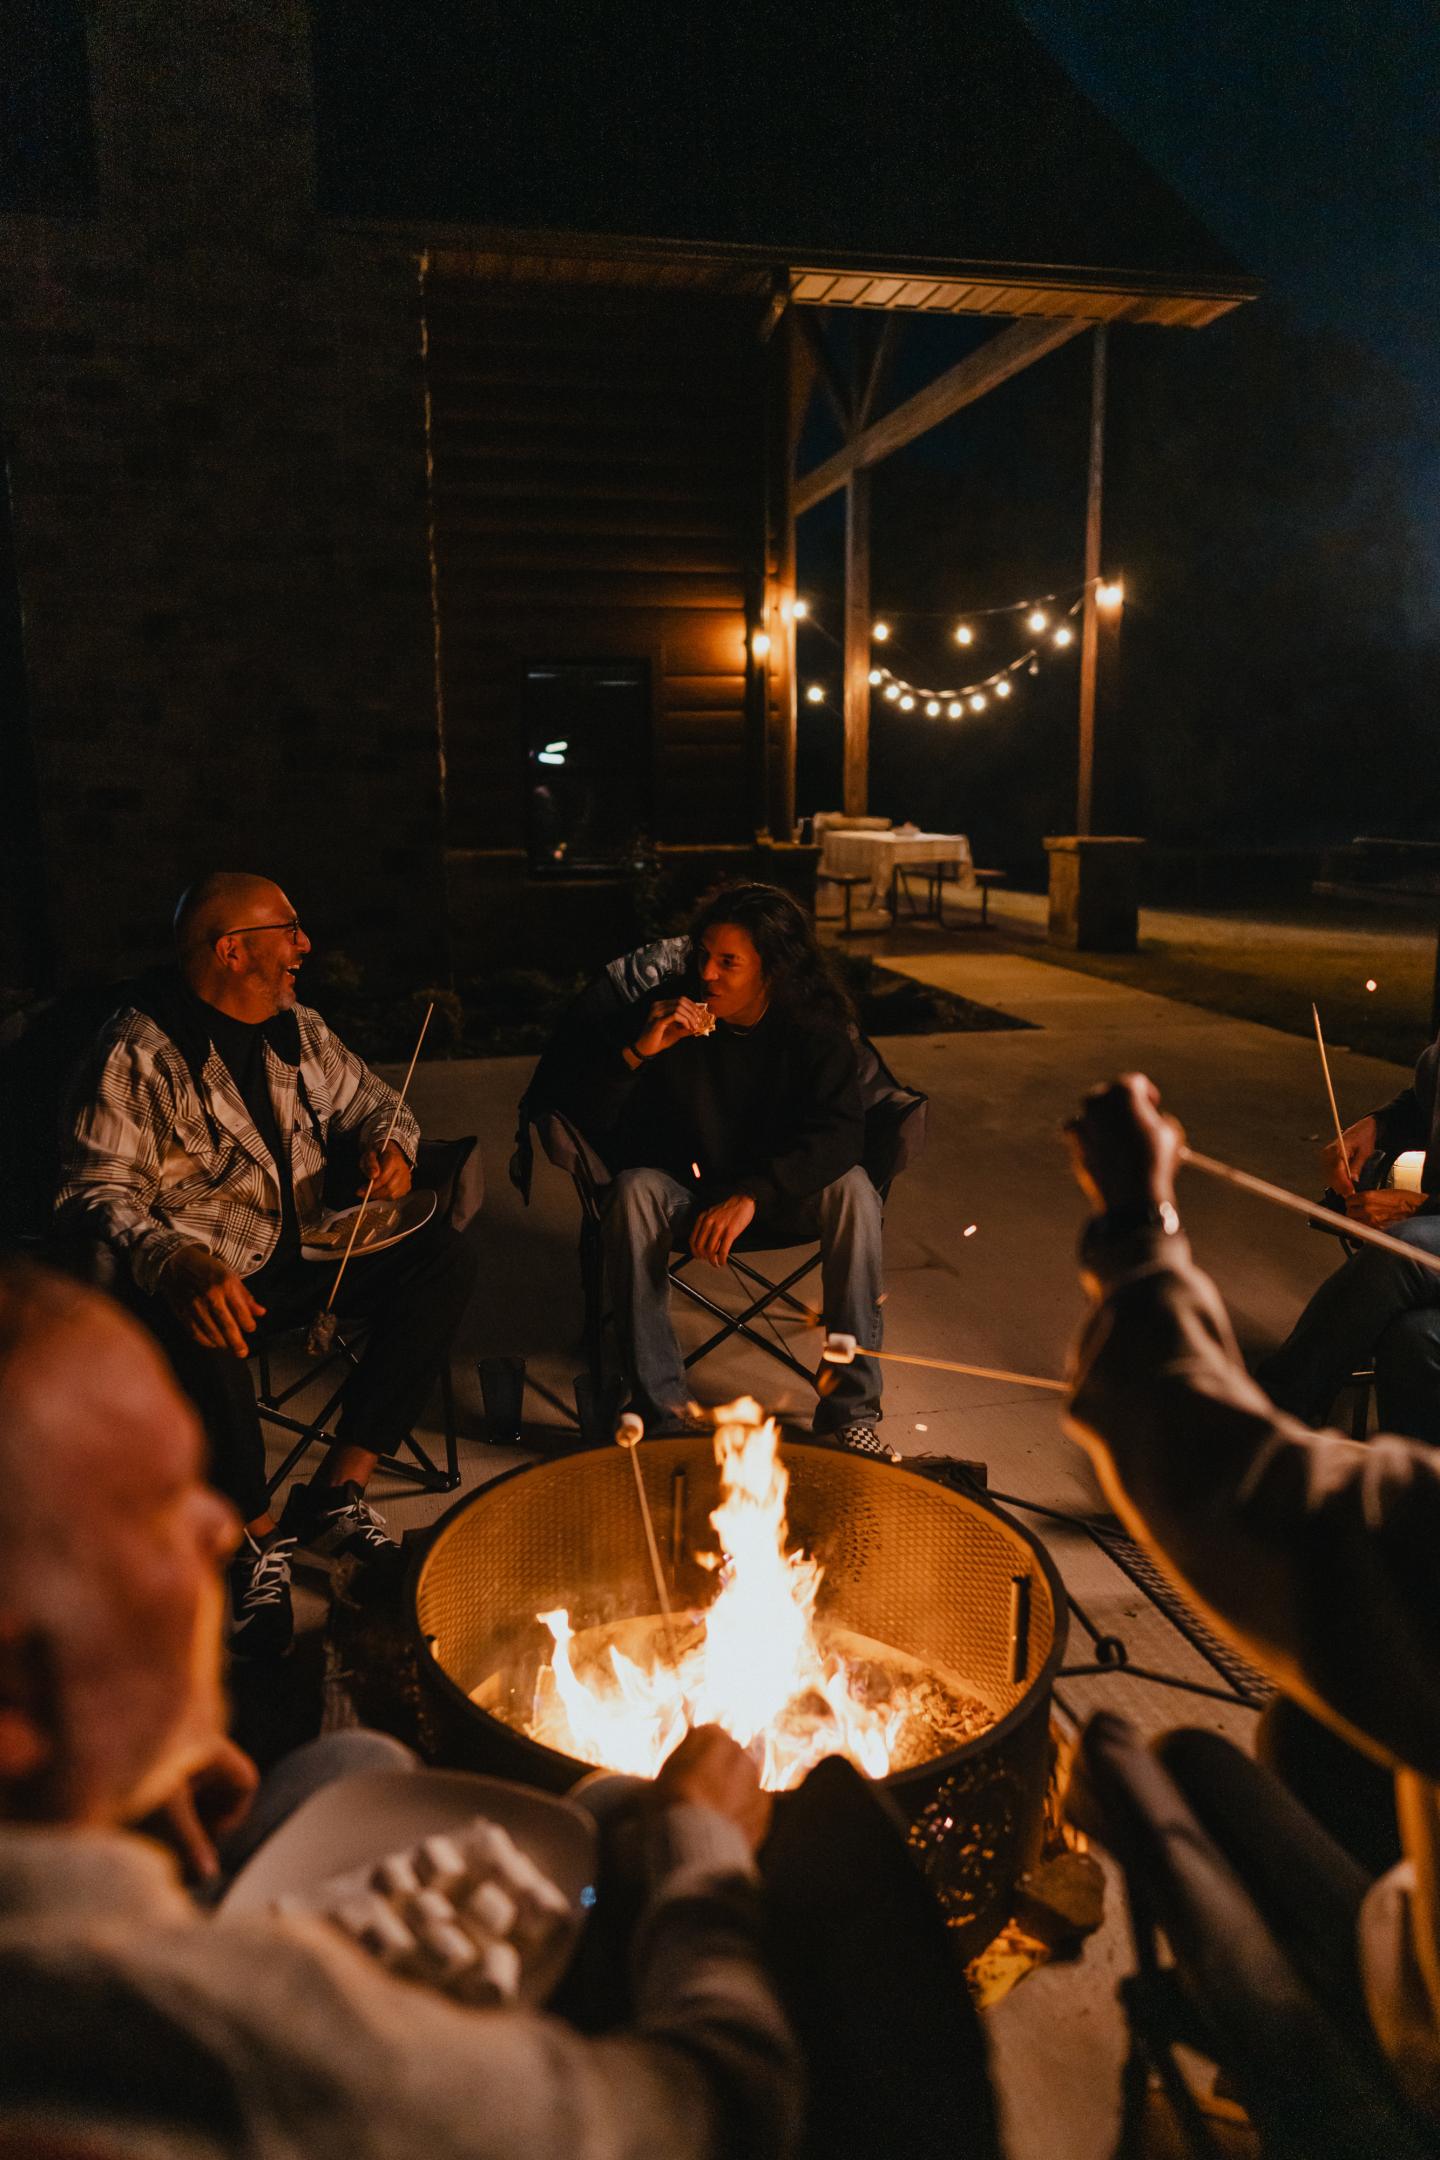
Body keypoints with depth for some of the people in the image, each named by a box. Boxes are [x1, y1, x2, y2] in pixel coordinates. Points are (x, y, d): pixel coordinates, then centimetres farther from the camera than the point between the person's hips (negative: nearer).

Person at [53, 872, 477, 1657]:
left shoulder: (297, 1028, 10)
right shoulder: (135, 1054, -11)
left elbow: (364, 1098, 23)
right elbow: (97, 1193, -16)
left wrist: (388, 1143, -3)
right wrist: (177, 1266, -35)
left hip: (304, 1248, 7)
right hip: (203, 1272, -6)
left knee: (445, 1258, -15)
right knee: (196, 1337, -40)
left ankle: (338, 1490, -13)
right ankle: (254, 1534, -13)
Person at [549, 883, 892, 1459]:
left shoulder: (815, 1027, -12)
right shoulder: (671, 1011, -14)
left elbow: (839, 1131, -25)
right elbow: (579, 1103, -14)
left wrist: (752, 1194, -38)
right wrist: (637, 1050, -33)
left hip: (781, 1196, 0)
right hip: (682, 1190, 0)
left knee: (852, 1189, -28)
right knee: (633, 1190, -31)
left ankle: (850, 1410, -21)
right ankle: (664, 1413, -26)